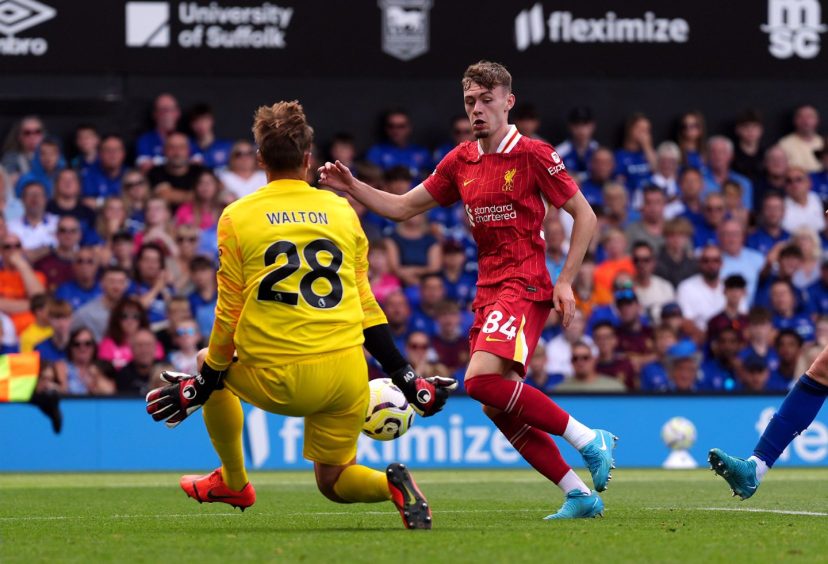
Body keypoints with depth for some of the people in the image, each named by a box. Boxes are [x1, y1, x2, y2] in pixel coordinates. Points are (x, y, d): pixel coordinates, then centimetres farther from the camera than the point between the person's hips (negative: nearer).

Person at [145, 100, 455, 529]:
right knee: (332, 483, 20)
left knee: (211, 363, 30)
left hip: (278, 380, -3)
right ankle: (389, 483, -13)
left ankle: (234, 482, 36)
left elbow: (230, 315, 0)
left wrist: (202, 384, 12)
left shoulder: (236, 217, 0)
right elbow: (366, 306, 10)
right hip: (346, 375, 3)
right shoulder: (342, 211, 9)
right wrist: (408, 381, 15)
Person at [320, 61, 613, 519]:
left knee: (482, 379, -26)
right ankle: (579, 495, 8)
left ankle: (588, 439, -17)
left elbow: (585, 216, -2)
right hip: (487, 292, 7)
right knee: (499, 409, 2)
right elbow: (403, 207, 18)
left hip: (524, 288, -7)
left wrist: (565, 281, -8)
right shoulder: (460, 162, 12)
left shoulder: (533, 155, -6)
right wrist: (351, 186, 3)